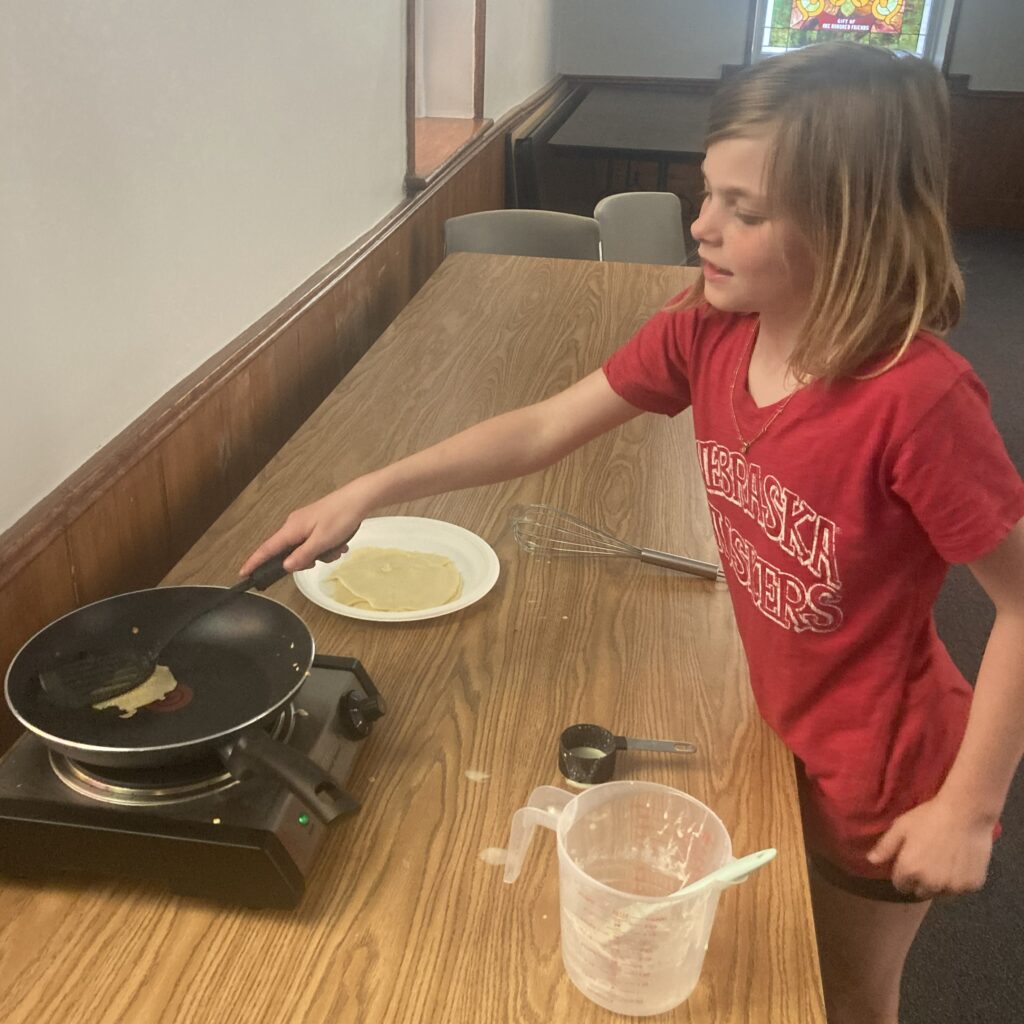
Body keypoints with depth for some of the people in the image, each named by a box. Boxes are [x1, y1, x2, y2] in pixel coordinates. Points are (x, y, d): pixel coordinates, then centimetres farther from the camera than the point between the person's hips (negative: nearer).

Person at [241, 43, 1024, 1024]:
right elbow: (543, 429, -7)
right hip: (782, 734, 5)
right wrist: (370, 491, -12)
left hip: (879, 772, -5)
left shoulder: (916, 396, -33)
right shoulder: (705, 331, -14)